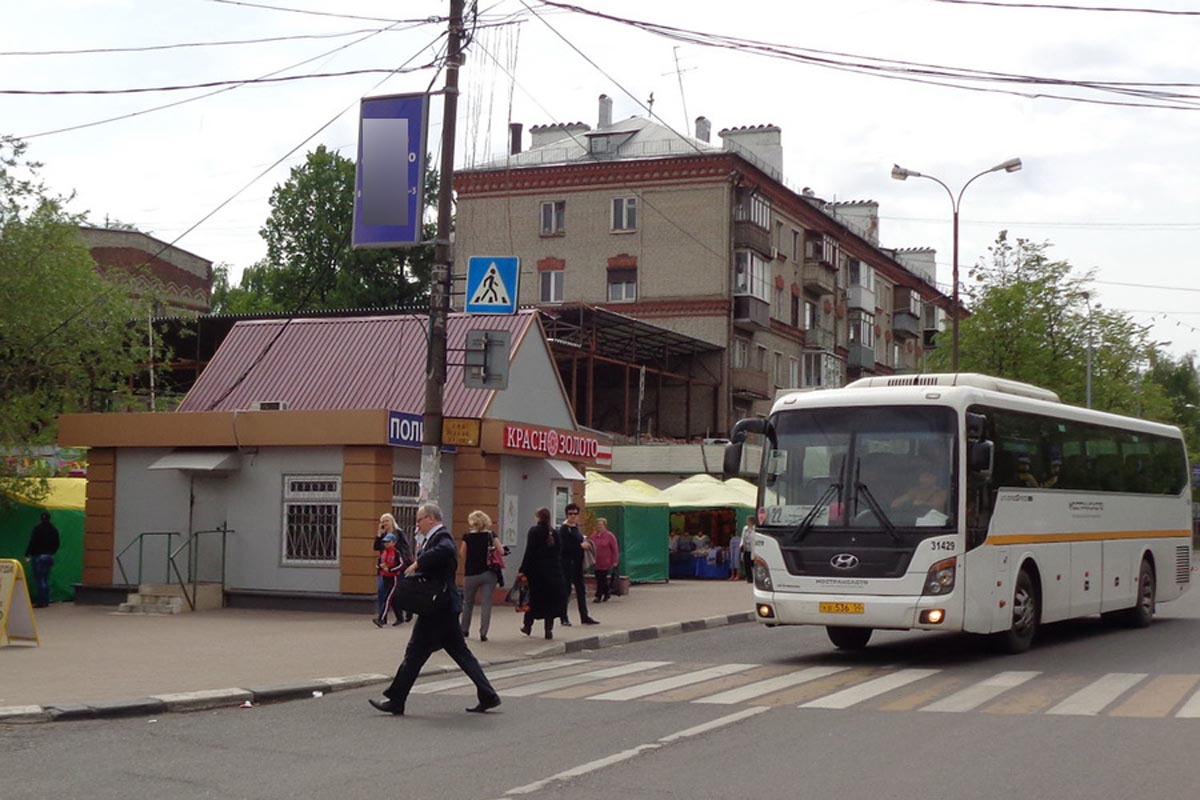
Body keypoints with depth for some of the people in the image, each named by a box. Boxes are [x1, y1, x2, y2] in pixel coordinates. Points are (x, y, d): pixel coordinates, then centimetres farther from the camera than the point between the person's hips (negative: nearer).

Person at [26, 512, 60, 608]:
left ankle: (40, 601, -8)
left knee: (38, 580, -4)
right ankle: (46, 601, 12)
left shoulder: (37, 529, -10)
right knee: (46, 579, 12)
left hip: (38, 556, -6)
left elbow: (32, 542, -13)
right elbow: (56, 544, 12)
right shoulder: (54, 530, 8)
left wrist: (27, 554, -6)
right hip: (50, 556, 6)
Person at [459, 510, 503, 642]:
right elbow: (501, 551, -6)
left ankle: (464, 630, 28)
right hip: (488, 573, 0)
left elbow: (462, 555, -3)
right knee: (487, 603, 1)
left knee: (467, 602, 18)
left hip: (471, 574, 0)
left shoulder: (467, 536, -5)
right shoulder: (491, 535, -3)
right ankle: (483, 633, -7)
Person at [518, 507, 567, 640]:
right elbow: (559, 552, 6)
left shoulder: (534, 532, -8)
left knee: (534, 598, 10)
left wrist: (523, 571, -10)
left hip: (537, 570, -3)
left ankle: (528, 625, 21)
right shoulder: (554, 533, 4)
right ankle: (549, 629, 1)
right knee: (551, 599, 5)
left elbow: (529, 553, -12)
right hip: (553, 571, 3)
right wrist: (558, 570, 12)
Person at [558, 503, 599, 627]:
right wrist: (581, 545, -20)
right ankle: (564, 618, 5)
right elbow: (564, 546, -21)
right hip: (567, 563, -8)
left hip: (577, 563, 8)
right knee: (566, 589, -2)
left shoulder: (577, 528, 14)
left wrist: (585, 543, 6)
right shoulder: (563, 529, -11)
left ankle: (584, 616, 15)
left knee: (581, 589, 10)